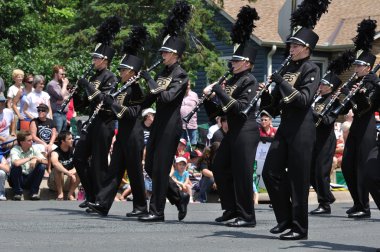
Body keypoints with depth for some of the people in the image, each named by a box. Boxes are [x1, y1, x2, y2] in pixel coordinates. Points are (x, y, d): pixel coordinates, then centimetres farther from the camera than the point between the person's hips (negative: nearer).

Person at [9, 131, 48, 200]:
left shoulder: (34, 149, -3)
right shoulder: (15, 150, -16)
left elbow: (46, 162, -11)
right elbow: (16, 163, -38)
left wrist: (36, 159, -30)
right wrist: (30, 158, -27)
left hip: (30, 179, 3)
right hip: (18, 179, -3)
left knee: (42, 166, -18)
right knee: (16, 166, -32)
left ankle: (34, 192, -11)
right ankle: (17, 193, -15)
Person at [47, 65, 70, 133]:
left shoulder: (61, 84, 19)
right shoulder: (52, 84, -8)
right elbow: (61, 96, -17)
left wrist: (62, 100, -1)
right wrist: (64, 85, -6)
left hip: (64, 114, 9)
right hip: (57, 114, -9)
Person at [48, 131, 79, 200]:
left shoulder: (73, 151, -1)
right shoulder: (55, 152, -17)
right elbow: (55, 163, -40)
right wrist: (68, 173, -48)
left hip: (68, 182, 4)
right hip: (54, 183, -4)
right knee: (58, 169, -32)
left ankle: (70, 194, -17)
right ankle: (60, 194, -26)